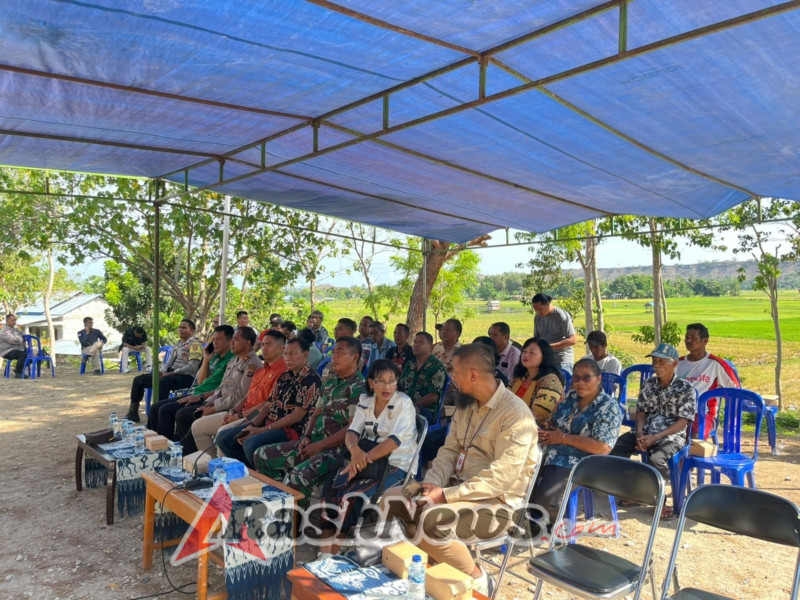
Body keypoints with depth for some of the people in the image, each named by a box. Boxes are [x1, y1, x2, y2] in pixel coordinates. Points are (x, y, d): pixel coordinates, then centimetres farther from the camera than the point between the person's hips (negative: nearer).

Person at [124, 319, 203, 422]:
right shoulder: (178, 344, 22)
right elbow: (169, 362, 21)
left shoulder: (195, 344, -4)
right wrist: (161, 371, -2)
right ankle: (133, 413, 9)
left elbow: (192, 367, -16)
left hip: (185, 376, -9)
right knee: (138, 379, 4)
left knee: (162, 382, -40)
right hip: (170, 373, 9)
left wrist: (171, 373, -18)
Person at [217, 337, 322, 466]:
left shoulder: (311, 379, -12)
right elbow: (268, 404, 13)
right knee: (223, 437, 2)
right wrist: (252, 425, -6)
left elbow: (297, 416, -17)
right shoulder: (285, 376, 15)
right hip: (269, 421, 9)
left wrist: (262, 430, -17)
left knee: (251, 444, -33)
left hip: (292, 429, -9)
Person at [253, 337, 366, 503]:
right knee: (262, 455, 3)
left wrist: (318, 446, -14)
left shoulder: (359, 387, -11)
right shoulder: (329, 382, 15)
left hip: (335, 448, -9)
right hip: (313, 442, 9)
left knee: (299, 475, -34)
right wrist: (306, 437, 1)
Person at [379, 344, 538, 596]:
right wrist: (433, 482, -10)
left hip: (498, 501, -8)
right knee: (391, 500, -5)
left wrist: (446, 495, -26)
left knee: (433, 520, -33)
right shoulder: (466, 405, 7)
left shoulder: (515, 414, -20)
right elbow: (449, 450, 10)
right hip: (460, 486, 8)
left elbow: (500, 477, -25)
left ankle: (478, 580, -7)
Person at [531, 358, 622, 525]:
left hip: (576, 464, -6)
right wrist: (544, 431, -4)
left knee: (545, 498, -28)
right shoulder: (570, 397, 12)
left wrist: (563, 438, -14)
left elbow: (603, 448, -18)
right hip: (547, 454, 6)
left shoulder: (609, 408, -8)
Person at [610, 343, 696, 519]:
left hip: (672, 435, -5)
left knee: (656, 459, -35)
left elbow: (682, 422, -10)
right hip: (646, 431, 5)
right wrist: (640, 434, -11)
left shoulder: (685, 388, -6)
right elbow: (641, 412, 10)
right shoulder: (647, 384, 8)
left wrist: (656, 437, -20)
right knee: (615, 447, -21)